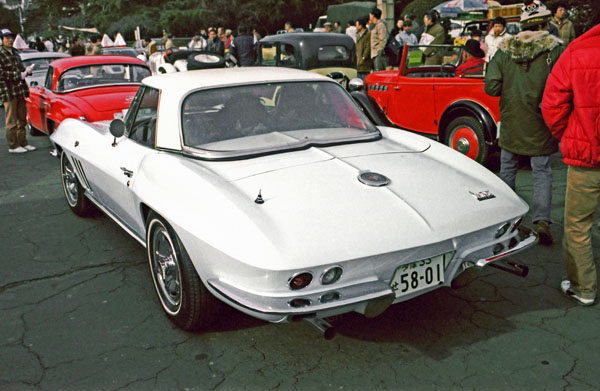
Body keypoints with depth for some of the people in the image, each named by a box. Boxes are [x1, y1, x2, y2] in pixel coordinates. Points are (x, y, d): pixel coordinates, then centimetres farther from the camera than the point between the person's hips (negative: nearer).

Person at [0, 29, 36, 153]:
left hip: (20, 91, 8)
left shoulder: (15, 52, 16)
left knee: (22, 119, 13)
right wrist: (18, 75, -18)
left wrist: (27, 70, 3)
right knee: (11, 121, -2)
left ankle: (23, 143, 23)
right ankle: (13, 146, 5)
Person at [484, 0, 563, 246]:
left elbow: (491, 87, -4)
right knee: (542, 172, 6)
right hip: (539, 124, -2)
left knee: (507, 169, 16)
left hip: (510, 122, 2)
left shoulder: (504, 49, -1)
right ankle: (542, 221, -3)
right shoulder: (553, 48, -9)